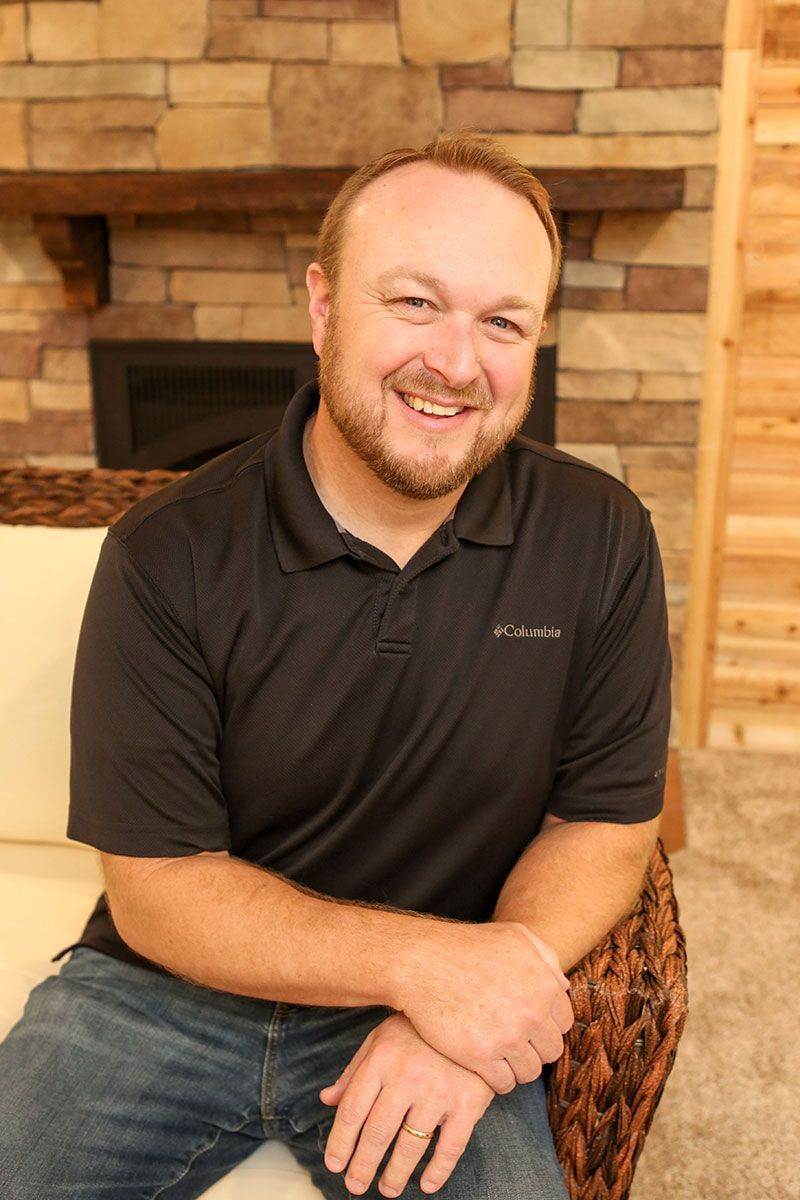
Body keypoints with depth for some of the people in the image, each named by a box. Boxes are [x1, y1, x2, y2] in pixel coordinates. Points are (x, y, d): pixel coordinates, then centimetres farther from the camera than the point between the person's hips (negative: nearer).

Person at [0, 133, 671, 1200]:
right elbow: (155, 889, -12)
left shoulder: (600, 539, -9)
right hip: (165, 995, 0)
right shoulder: (168, 559, -14)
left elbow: (607, 820, -3)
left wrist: (477, 994, -19)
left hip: (454, 1017, 1)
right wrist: (417, 957, -24)